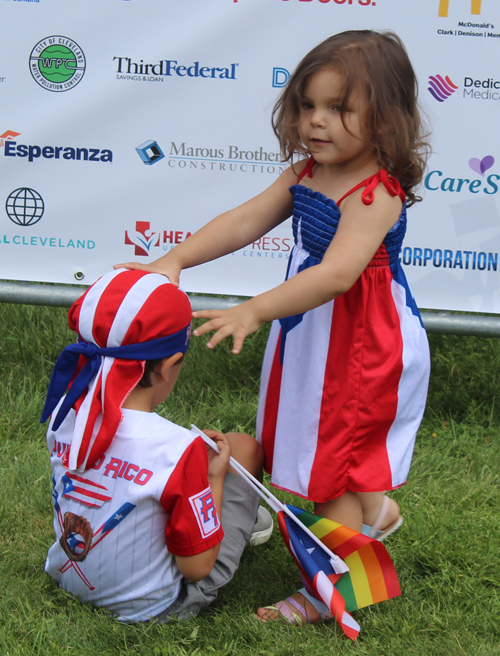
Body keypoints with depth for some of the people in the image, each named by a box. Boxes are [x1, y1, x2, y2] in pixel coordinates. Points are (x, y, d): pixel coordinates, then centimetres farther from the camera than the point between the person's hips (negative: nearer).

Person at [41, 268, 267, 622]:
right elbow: (197, 567, -20)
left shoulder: (64, 412, -14)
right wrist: (215, 477, -7)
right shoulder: (179, 450, -31)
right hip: (152, 605, -6)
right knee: (245, 448, 6)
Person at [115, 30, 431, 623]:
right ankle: (376, 511, 54)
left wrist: (254, 310, -44)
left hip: (361, 349, -8)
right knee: (336, 447, 26)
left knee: (330, 466, 3)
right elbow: (243, 222, -3)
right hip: (313, 334, 8)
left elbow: (337, 272, -38)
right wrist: (176, 259, -16)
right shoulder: (305, 175, 0)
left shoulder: (376, 194, -27)